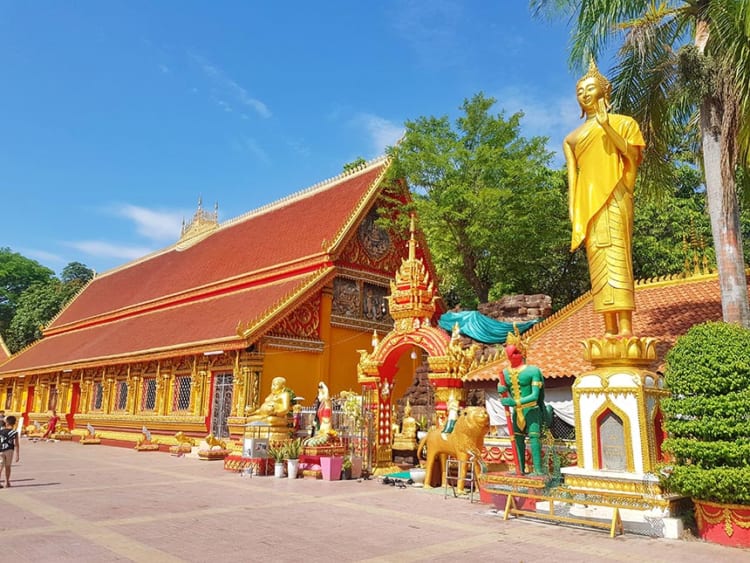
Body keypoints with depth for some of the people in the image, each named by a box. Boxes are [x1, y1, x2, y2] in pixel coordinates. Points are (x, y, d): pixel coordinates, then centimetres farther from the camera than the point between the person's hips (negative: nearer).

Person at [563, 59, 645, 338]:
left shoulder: (622, 122, 14)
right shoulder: (573, 137, 23)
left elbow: (635, 155, -1)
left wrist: (607, 127, -9)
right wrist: (572, 204, 6)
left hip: (613, 196, -4)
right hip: (586, 200, 4)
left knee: (616, 253, -17)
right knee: (597, 260, -5)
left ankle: (626, 327, -22)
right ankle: (610, 328, -6)